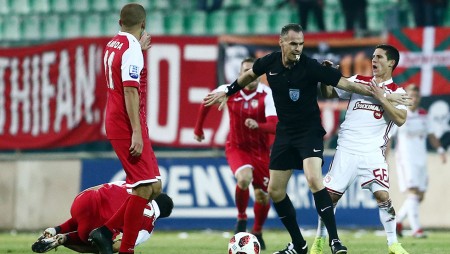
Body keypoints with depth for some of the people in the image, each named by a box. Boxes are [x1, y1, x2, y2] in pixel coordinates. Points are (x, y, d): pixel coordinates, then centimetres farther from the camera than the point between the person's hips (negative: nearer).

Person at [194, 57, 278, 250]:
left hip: (260, 151, 0)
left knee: (263, 196, 5)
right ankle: (241, 218, -3)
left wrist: (258, 125, -51)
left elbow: (275, 126, -31)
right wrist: (198, 128, 16)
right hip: (236, 147, 0)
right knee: (244, 178, -30)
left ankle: (257, 232, 33)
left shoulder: (267, 95, -19)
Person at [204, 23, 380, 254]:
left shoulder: (310, 67, -18)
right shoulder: (270, 62, -5)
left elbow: (345, 83, -21)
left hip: (309, 131, -6)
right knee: (274, 191, 6)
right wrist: (227, 92, 24)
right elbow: (249, 75, 17)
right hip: (284, 133, 6)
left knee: (314, 180, -27)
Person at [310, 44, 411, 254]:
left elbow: (400, 119, -13)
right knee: (330, 195, 1)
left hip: (372, 152, -2)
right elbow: (328, 93, 15)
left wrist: (381, 98, -17)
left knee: (383, 195, -15)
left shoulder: (396, 92, 3)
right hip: (346, 150, 2)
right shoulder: (358, 81, 12)